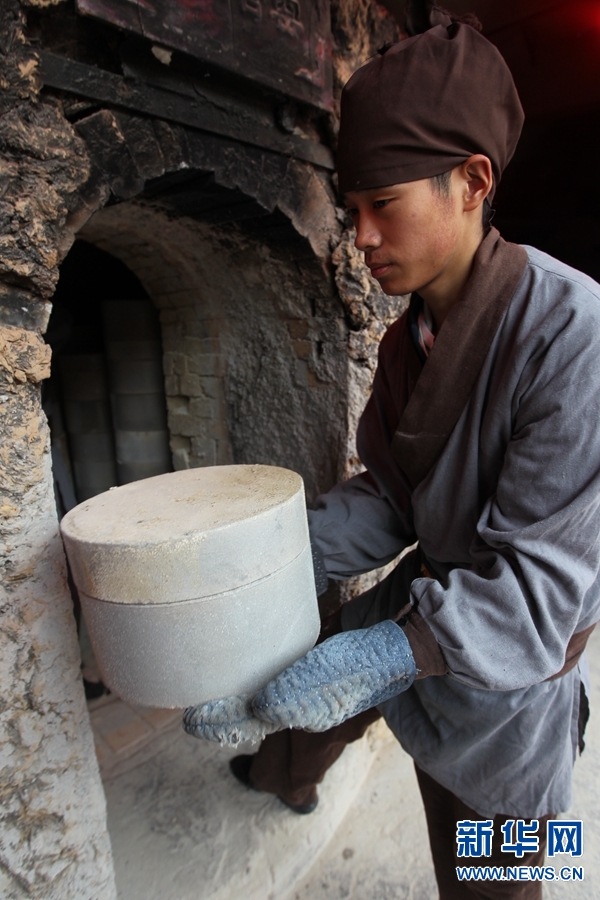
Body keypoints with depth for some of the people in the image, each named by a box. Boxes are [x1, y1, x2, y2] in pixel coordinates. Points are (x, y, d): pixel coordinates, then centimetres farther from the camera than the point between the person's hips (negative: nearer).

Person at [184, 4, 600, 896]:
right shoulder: (410, 337, -4)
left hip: (499, 673, -6)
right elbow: (387, 500, -2)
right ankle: (284, 780, 66)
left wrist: (379, 659, -38)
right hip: (413, 607, 7)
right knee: (308, 699, 29)